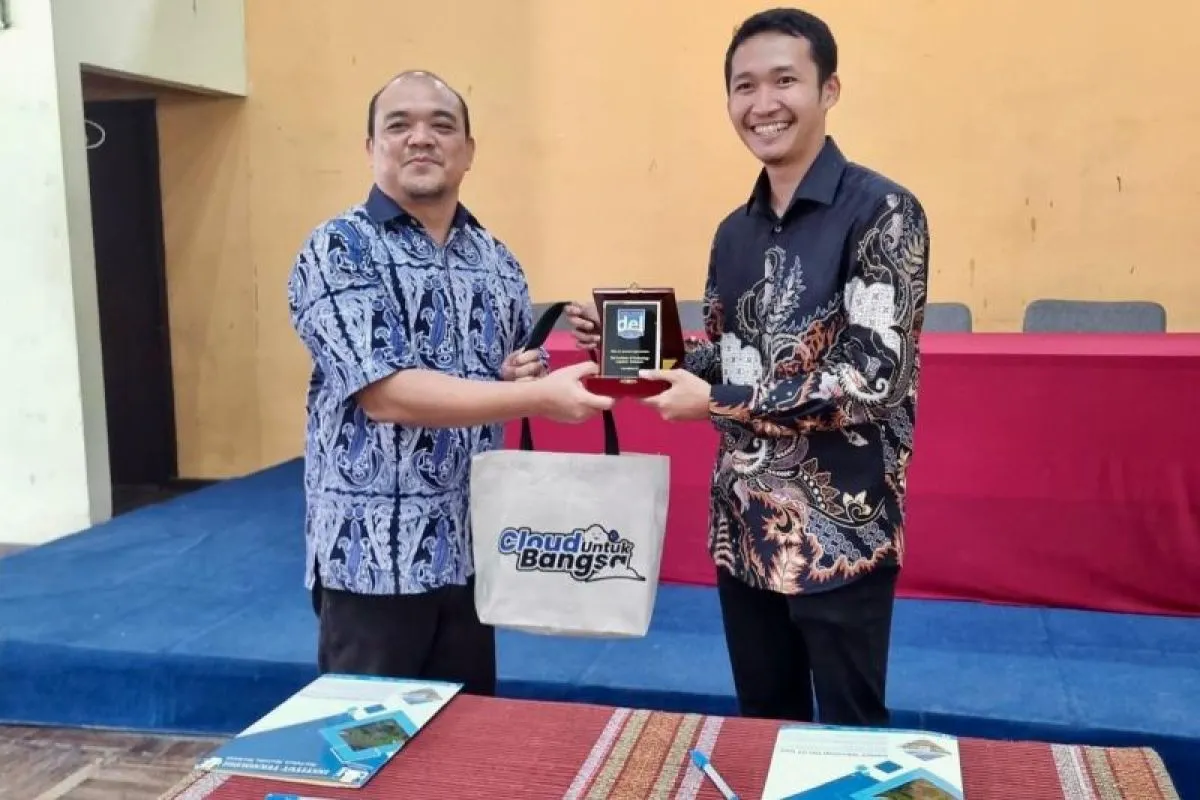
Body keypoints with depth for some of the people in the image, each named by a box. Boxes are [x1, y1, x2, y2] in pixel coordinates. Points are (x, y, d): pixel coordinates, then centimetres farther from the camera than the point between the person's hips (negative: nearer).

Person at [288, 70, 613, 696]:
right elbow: (387, 394, -21)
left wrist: (530, 373, -5)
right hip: (373, 552, -5)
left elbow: (525, 381, 19)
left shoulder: (497, 260, 8)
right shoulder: (337, 249, -9)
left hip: (471, 545, 5)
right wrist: (537, 397, -25)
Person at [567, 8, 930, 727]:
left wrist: (715, 402, -19)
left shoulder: (881, 211, -12)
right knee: (763, 731, 20)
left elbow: (873, 379, -20)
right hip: (745, 526, 6)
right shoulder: (735, 230, 9)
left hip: (840, 530, -6)